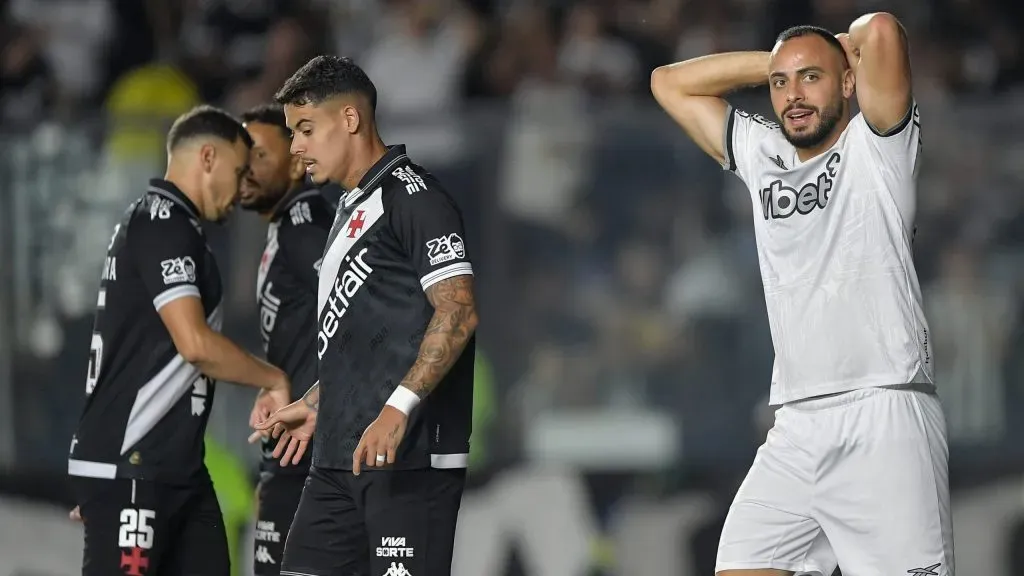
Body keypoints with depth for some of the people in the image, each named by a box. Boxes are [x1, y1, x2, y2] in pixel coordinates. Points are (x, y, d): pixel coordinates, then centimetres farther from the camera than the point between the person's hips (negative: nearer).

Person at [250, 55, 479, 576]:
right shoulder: (352, 209, 21)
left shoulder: (413, 196, -9)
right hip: (340, 457, 10)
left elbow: (458, 312, -18)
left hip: (409, 456, -10)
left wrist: (398, 409, -25)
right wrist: (315, 405, 31)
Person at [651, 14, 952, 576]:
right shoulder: (760, 157, 19)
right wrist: (777, 63, 20)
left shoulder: (874, 147, 3)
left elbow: (882, 32, -13)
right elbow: (671, 83, 27)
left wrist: (845, 46, 10)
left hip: (884, 419, -6)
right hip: (796, 425, 6)